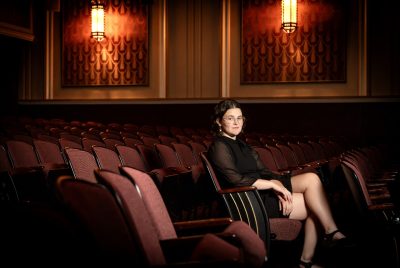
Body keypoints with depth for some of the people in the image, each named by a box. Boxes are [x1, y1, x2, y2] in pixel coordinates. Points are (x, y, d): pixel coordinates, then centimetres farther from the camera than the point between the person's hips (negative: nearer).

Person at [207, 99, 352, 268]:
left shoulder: (240, 145, 20)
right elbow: (237, 180, -21)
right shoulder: (219, 147, -8)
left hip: (264, 190, 9)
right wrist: (274, 185, -18)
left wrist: (279, 189, -10)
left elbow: (264, 172, 10)